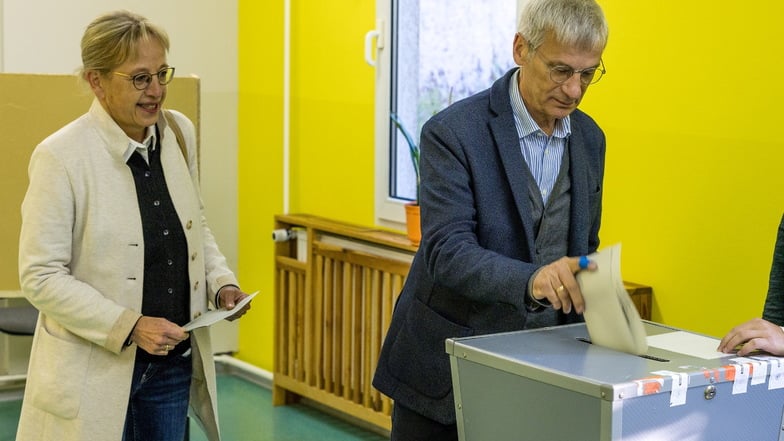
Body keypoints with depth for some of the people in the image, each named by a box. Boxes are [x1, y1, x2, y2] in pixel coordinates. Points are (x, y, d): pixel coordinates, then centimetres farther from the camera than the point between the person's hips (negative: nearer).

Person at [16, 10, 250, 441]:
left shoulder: (179, 133, 2)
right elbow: (40, 277, -15)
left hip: (176, 359, 5)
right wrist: (130, 327, -22)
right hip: (96, 367, -5)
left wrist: (221, 280, -1)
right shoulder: (60, 156, -16)